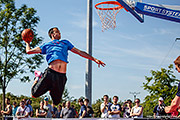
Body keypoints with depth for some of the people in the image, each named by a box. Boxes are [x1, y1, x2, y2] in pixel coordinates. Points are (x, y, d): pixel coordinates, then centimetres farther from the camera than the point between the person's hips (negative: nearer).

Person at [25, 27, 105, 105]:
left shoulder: (65, 42, 31)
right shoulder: (47, 45, 22)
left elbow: (79, 52, 30)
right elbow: (29, 51, 21)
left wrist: (94, 59, 26)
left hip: (62, 76, 2)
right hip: (50, 72, -2)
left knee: (56, 102, 2)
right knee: (35, 94, -5)